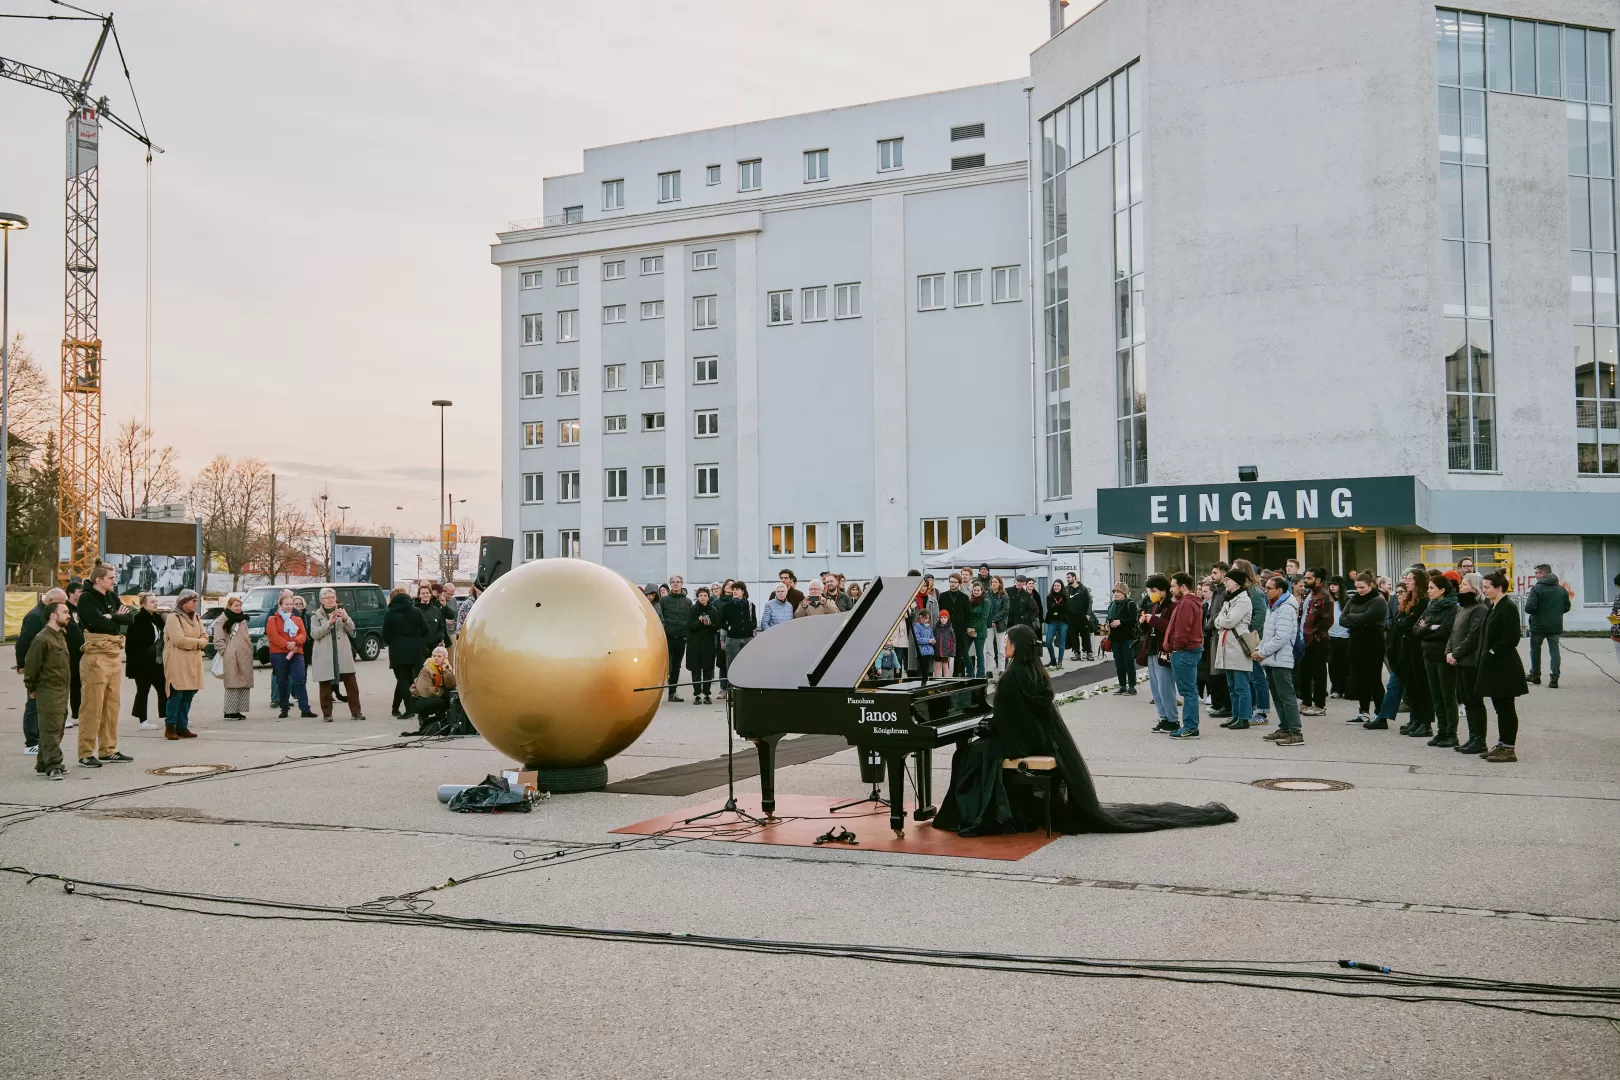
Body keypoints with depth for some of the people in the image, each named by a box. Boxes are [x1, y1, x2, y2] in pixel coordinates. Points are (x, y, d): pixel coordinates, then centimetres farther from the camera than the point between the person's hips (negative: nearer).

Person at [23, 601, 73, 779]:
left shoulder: (61, 635, 14)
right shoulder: (42, 639, -14)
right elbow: (31, 665, -13)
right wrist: (31, 688, -6)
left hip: (62, 690, 9)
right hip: (48, 691, -9)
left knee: (56, 729, 12)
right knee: (50, 729, -9)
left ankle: (43, 764, 20)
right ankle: (53, 766, -10)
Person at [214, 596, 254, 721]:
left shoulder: (242, 619, 21)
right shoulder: (222, 620, -3)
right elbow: (218, 640, -9)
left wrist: (250, 649, 17)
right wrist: (226, 652, -15)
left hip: (245, 657, 7)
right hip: (231, 658, -7)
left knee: (245, 684, 5)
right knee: (233, 684, -9)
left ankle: (239, 710, 11)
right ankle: (230, 712, -6)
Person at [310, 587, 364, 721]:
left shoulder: (341, 612, 14)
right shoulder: (316, 615, 7)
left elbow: (351, 629, 1)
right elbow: (314, 634, -6)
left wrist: (345, 618, -19)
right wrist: (329, 622, -18)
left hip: (343, 654, 2)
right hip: (325, 656, -2)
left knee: (351, 684, -1)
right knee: (325, 686, 0)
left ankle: (355, 712, 3)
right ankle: (327, 714, 7)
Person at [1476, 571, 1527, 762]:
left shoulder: (1508, 607, -15)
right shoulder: (1494, 606, 14)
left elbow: (1511, 638, -21)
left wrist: (1494, 653, -16)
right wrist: (1487, 655, 11)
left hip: (1504, 666, -10)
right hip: (1494, 666, 10)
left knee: (1506, 708, -3)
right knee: (1500, 708, 14)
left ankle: (1509, 749, 2)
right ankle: (1502, 745, 21)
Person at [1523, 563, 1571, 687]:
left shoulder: (1536, 588, -13)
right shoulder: (1561, 589, 5)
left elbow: (1529, 608, -19)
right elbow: (1566, 607, 11)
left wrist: (1527, 603, 3)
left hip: (1538, 625, -4)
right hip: (1556, 626, 4)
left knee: (1535, 649, 13)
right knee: (1554, 650, 5)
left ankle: (1535, 676, 21)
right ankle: (1554, 678, -4)